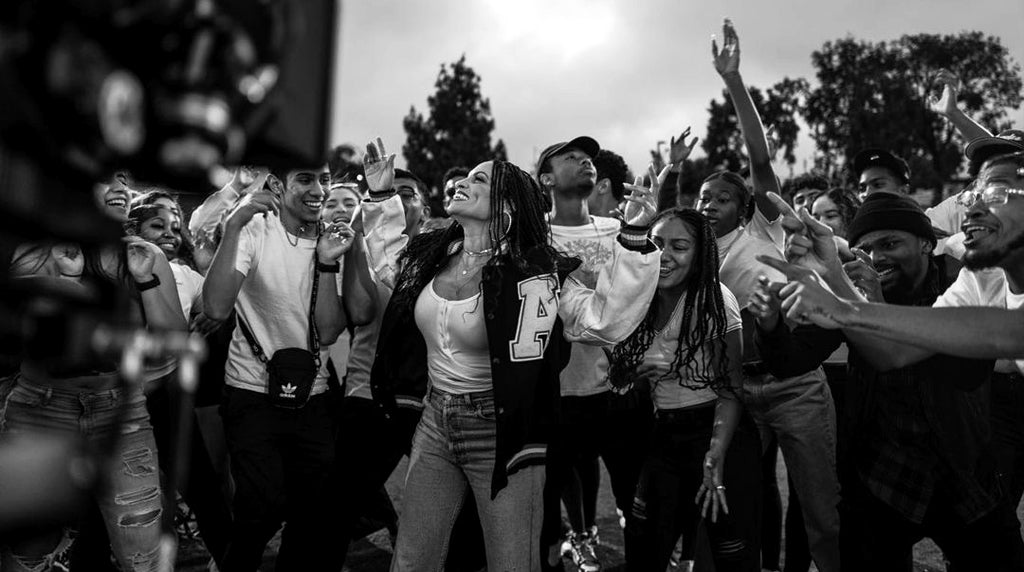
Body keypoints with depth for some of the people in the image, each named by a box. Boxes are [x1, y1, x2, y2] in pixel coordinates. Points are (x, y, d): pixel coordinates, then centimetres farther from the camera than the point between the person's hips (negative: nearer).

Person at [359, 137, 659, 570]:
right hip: (435, 425, 6)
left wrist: (633, 240, -30)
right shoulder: (432, 254, 3)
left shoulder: (534, 273, -16)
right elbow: (390, 260, 25)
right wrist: (381, 197, 19)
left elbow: (604, 318, -22)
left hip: (501, 434, -6)